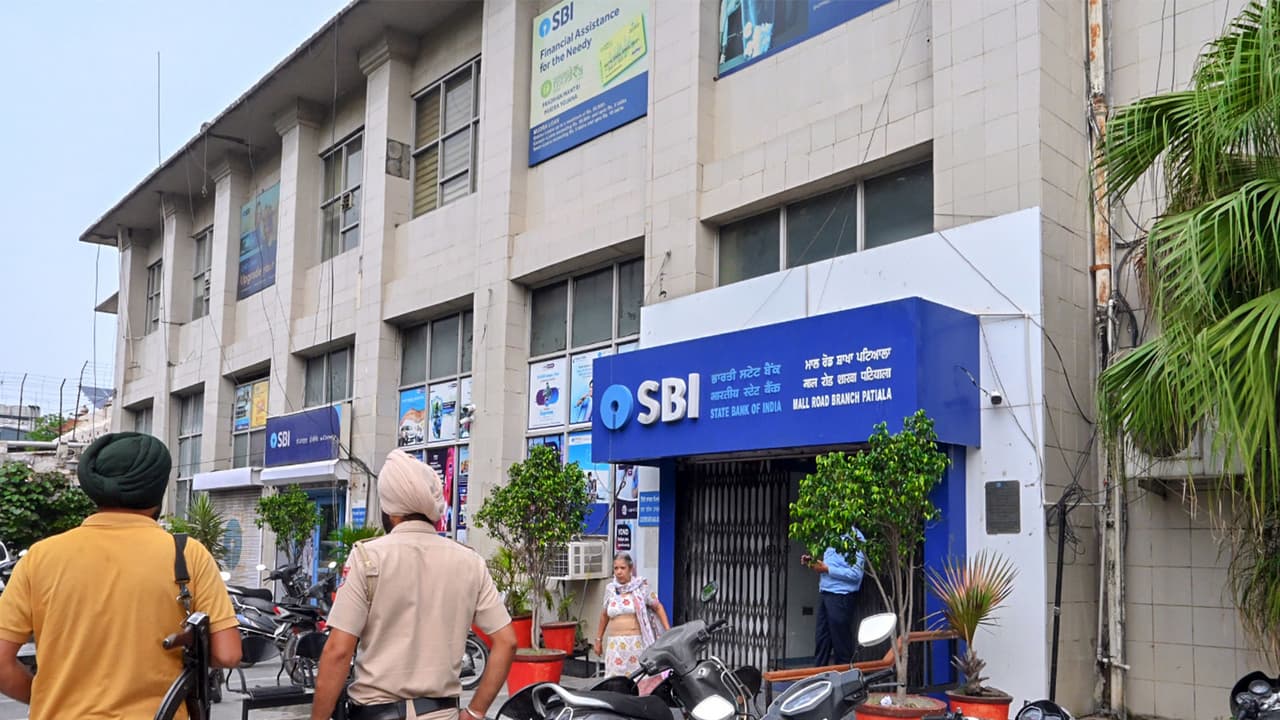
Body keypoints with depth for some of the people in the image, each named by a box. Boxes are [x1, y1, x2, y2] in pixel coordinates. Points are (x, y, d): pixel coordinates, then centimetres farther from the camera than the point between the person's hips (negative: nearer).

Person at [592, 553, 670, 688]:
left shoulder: (641, 587, 3)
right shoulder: (610, 589, 11)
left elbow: (658, 607, 8)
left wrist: (668, 631, 0)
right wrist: (598, 639, 26)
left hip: (637, 643, -3)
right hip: (615, 644, 3)